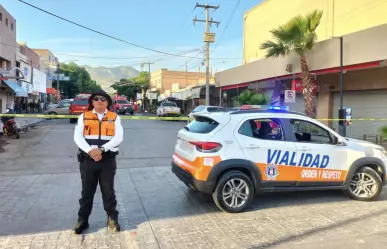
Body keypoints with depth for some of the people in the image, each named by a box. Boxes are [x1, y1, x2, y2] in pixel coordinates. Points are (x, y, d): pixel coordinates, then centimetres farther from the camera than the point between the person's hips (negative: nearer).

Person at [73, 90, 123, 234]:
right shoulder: (84, 116, 7)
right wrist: (90, 151, -20)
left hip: (108, 160, -1)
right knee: (87, 191, 11)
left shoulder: (114, 117, 4)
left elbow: (119, 137, -7)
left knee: (108, 190, 10)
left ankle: (112, 218, 24)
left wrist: (101, 149, -20)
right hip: (87, 159, 1)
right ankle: (82, 220, 25)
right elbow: (77, 137, -4)